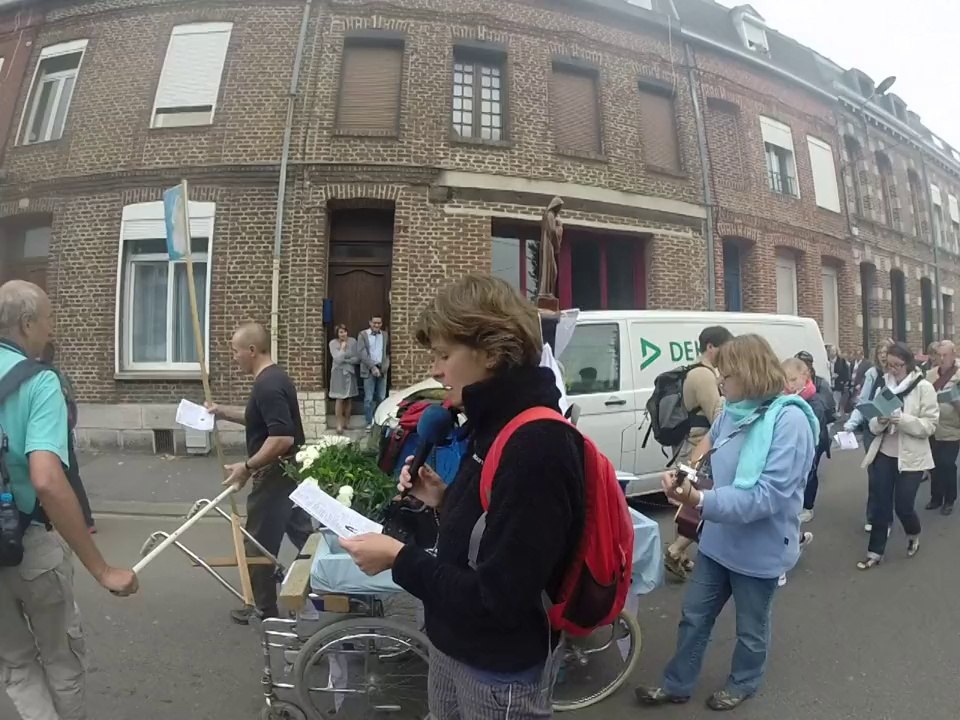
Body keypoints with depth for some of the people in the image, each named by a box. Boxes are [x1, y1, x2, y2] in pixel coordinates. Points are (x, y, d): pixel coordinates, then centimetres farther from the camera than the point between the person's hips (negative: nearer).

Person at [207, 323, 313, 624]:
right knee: (302, 532, 18)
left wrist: (247, 467, -22)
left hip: (275, 474, -10)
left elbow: (282, 438, -31)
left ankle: (264, 609, 21)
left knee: (259, 544, 6)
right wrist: (224, 412, 17)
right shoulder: (275, 377, 9)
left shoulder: (267, 385, -24)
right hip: (290, 470, 10)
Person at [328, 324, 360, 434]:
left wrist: (345, 360, -11)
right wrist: (343, 347, -11)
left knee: (349, 399, 7)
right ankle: (339, 424, -1)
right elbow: (337, 359, -17)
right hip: (338, 373, -2)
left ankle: (347, 422, 20)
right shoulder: (333, 343, -6)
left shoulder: (353, 342, -2)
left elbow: (357, 359, -4)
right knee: (340, 399, -5)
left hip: (350, 373, 2)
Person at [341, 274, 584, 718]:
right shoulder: (495, 426, 1)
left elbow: (498, 600, -26)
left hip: (500, 674, -7)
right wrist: (444, 501, -5)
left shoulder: (539, 445, -28)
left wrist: (399, 558, -21)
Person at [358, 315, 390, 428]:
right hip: (369, 370, -3)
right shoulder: (363, 335, 0)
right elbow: (362, 354, -8)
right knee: (368, 398, -1)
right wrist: (373, 367, -15)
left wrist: (385, 366, -4)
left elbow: (388, 352, 12)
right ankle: (369, 422, 6)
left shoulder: (385, 335, 10)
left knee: (381, 398, 5)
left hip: (382, 370, 3)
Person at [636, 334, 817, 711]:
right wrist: (687, 481, -9)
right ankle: (677, 685, 37)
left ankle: (742, 684, 46)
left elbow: (769, 496, -30)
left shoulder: (789, 420, -25)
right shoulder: (731, 413, -4)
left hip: (760, 548, -6)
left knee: (751, 628, 20)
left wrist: (702, 501, -37)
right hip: (719, 539, 6)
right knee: (694, 616, 18)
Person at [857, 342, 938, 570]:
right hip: (884, 454, 4)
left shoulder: (924, 388, -8)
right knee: (880, 504, 6)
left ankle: (914, 536, 37)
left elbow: (929, 425, -13)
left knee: (903, 505, 3)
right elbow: (873, 426, 6)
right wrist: (880, 421, -16)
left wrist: (902, 419, -27)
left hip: (911, 457, -4)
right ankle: (875, 552, 16)